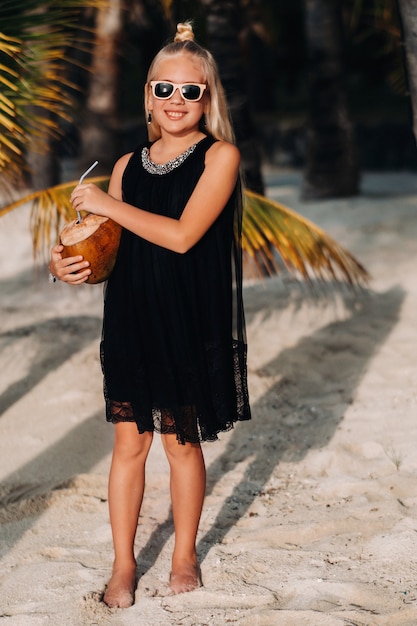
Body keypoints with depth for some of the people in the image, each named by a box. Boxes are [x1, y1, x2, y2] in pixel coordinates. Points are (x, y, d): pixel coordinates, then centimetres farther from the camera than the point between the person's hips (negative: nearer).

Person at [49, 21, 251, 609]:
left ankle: (185, 555, 28)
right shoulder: (128, 165, 7)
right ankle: (123, 564, 19)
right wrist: (66, 262, -7)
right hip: (131, 322, 4)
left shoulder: (220, 156, -7)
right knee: (129, 442, 6)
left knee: (181, 443, 8)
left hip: (190, 324, -3)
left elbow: (182, 235, -18)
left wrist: (106, 204, -15)